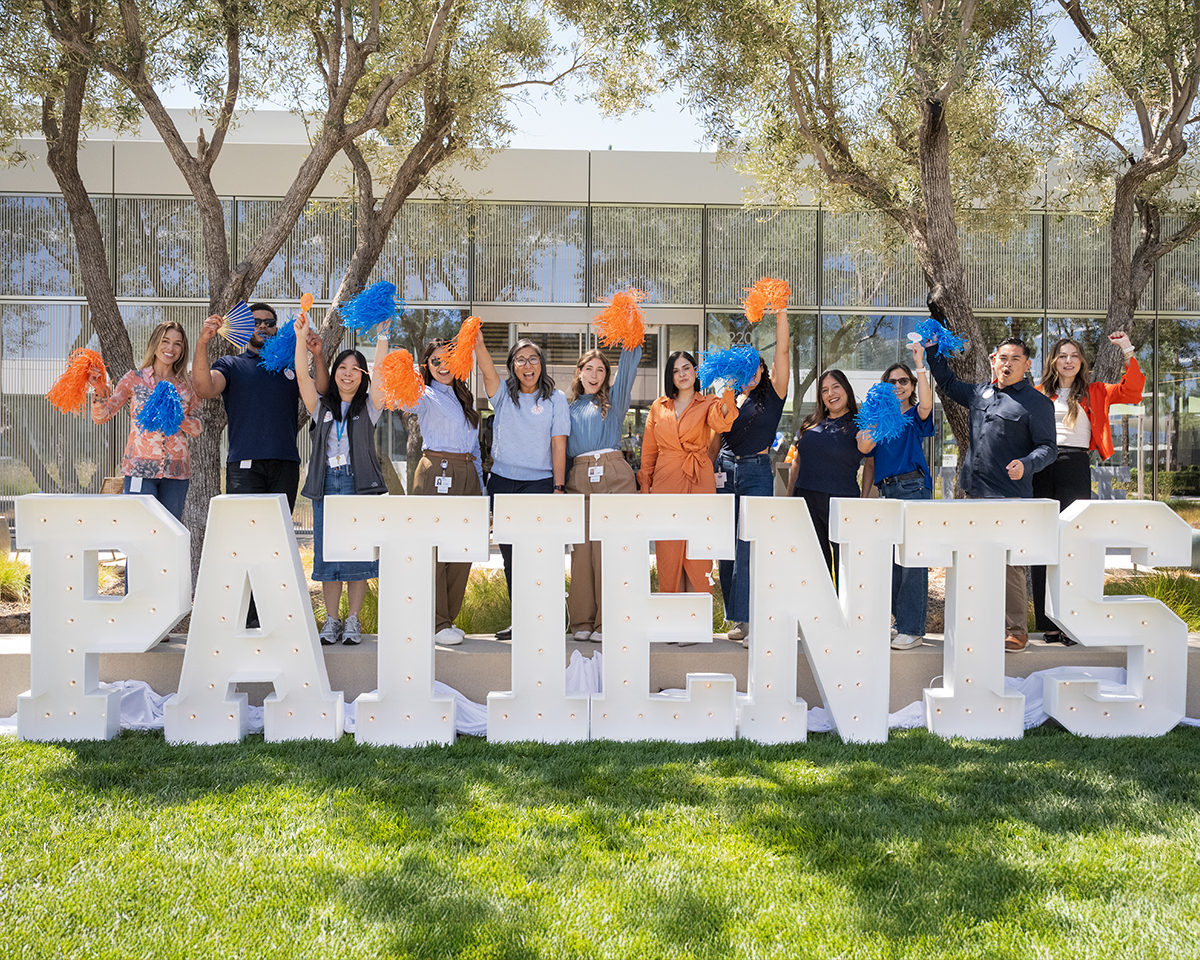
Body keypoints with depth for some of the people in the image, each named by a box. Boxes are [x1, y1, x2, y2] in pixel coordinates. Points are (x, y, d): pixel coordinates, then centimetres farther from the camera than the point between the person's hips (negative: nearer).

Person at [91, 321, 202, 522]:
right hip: (140, 468, -3)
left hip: (176, 471, 3)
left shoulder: (186, 386, 10)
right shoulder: (134, 379, 4)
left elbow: (197, 429, 9)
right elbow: (101, 416, 0)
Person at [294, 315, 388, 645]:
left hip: (360, 484, -2)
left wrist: (382, 336, -11)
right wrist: (301, 337, -5)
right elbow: (302, 376, 2)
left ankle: (353, 621, 7)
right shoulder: (321, 406, 14)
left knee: (358, 553, -2)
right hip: (326, 484, 2)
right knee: (326, 553, 3)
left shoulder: (368, 406, 9)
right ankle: (331, 621, 11)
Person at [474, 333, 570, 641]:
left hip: (539, 482, -3)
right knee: (509, 552, 7)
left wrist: (559, 487, -6)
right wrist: (478, 343, -27)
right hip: (502, 482, 4)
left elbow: (558, 444, 0)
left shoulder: (555, 398, 5)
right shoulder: (503, 394, 10)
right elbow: (488, 371, -9)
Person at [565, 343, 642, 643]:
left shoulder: (613, 400, 16)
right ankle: (581, 621, 6)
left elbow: (629, 363, 8)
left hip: (614, 476, -2)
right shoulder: (568, 407, 20)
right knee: (582, 547, -1)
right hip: (579, 479, 2)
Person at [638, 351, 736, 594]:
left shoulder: (708, 404, 5)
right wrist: (645, 487, 7)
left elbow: (720, 424, -19)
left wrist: (728, 392, -33)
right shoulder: (659, 406, 12)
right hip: (666, 483, 2)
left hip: (699, 483, -2)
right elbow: (649, 450, 15)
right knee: (668, 550, 1)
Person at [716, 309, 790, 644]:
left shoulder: (772, 394, 5)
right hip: (726, 471, 4)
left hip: (757, 472, -4)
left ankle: (744, 617, -9)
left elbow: (782, 352, -3)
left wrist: (780, 313, -6)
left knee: (748, 546, -11)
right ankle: (734, 615, 14)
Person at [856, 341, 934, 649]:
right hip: (887, 491, 5)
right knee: (891, 559, 8)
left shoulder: (915, 416, 6)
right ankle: (903, 621, 18)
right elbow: (864, 447, 2)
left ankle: (912, 629, -7)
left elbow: (926, 404, -18)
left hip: (913, 488, -5)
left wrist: (919, 365, -20)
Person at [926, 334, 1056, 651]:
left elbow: (1048, 447, -6)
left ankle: (1015, 631, -1)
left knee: (1009, 564, -8)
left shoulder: (1036, 403, -2)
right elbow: (947, 382, 33)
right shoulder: (980, 393, 16)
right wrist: (933, 349, 26)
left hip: (1011, 497, -7)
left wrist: (1026, 464, -25)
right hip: (975, 494, 7)